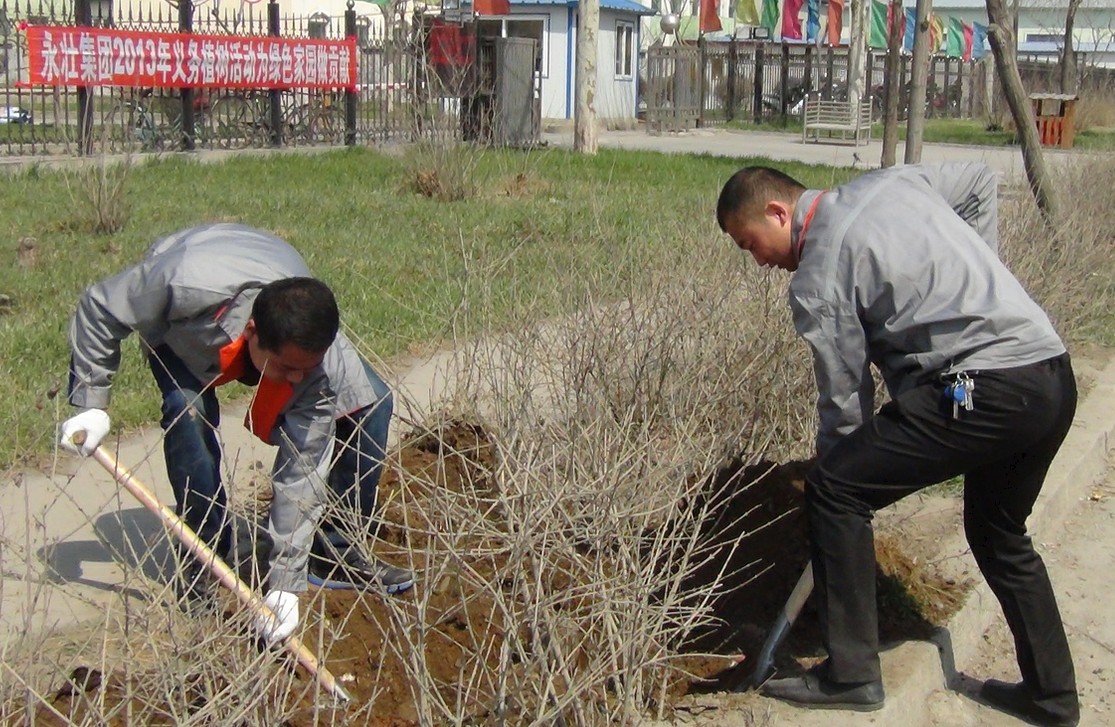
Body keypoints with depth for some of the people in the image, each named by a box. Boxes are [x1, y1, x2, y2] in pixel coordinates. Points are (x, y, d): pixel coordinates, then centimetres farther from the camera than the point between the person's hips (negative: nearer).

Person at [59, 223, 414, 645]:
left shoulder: (321, 360, -38)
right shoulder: (187, 285, -48)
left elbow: (300, 472, -32)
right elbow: (98, 310, -26)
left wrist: (285, 584, -33)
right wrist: (91, 404, -27)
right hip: (179, 326, -2)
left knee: (369, 400, -14)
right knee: (189, 411, -33)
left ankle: (334, 550, 1)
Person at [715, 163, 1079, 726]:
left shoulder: (816, 280, -7)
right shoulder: (892, 182, 15)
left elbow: (845, 401, -3)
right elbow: (980, 181, 31)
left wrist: (836, 466, 11)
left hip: (986, 393, -9)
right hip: (1056, 379, 9)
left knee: (833, 489, -2)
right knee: (1000, 533, 26)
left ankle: (849, 674, 3)